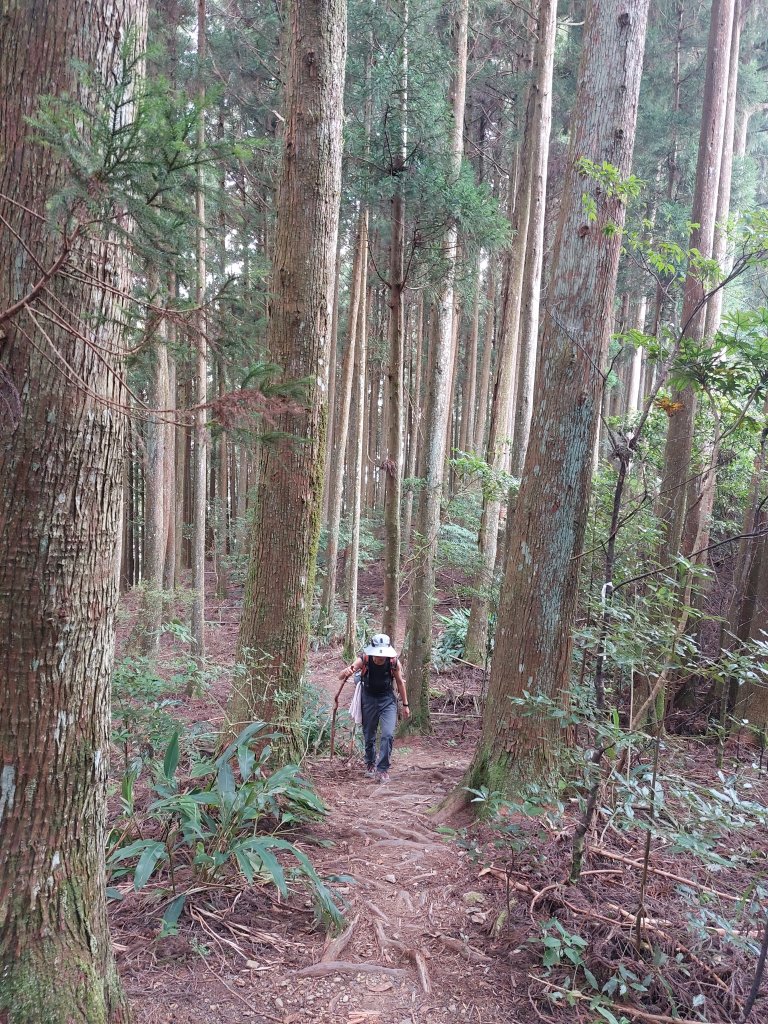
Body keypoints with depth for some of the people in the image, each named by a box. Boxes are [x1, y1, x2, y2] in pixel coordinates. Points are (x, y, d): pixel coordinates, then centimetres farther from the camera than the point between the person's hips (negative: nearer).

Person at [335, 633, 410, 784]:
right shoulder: (363, 660, -23)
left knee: (388, 735, -15)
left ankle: (382, 769, -3)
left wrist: (405, 704, 6)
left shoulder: (394, 662, -20)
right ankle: (370, 764, 37)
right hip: (369, 699, 1)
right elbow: (341, 677, -25)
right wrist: (346, 672, -49)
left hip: (388, 700, 0)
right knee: (369, 736, 12)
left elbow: (400, 682, -2)